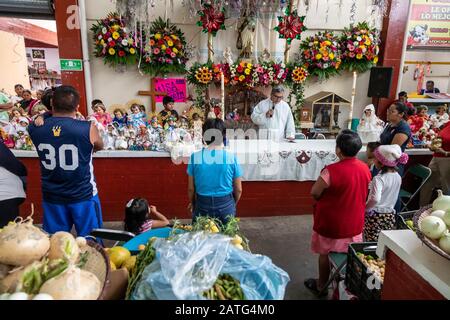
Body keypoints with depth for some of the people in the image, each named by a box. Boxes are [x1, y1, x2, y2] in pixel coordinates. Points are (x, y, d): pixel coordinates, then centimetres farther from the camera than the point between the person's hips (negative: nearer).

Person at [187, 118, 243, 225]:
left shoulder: (195, 157, -11)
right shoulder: (231, 157, -12)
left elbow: (191, 188, -2)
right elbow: (238, 190, -4)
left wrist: (192, 203, 18)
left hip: (202, 205, 1)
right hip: (226, 205, 0)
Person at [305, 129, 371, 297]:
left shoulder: (332, 171, -29)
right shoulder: (365, 168, -8)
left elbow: (314, 193, -17)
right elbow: (362, 193, 7)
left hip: (331, 223, -5)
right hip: (354, 223, 5)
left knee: (325, 255, 16)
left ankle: (321, 286, 34)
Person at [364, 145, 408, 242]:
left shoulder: (378, 179, -23)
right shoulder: (397, 177, 1)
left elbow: (375, 199, -35)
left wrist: (365, 208, -20)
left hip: (375, 216, -7)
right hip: (390, 215, 7)